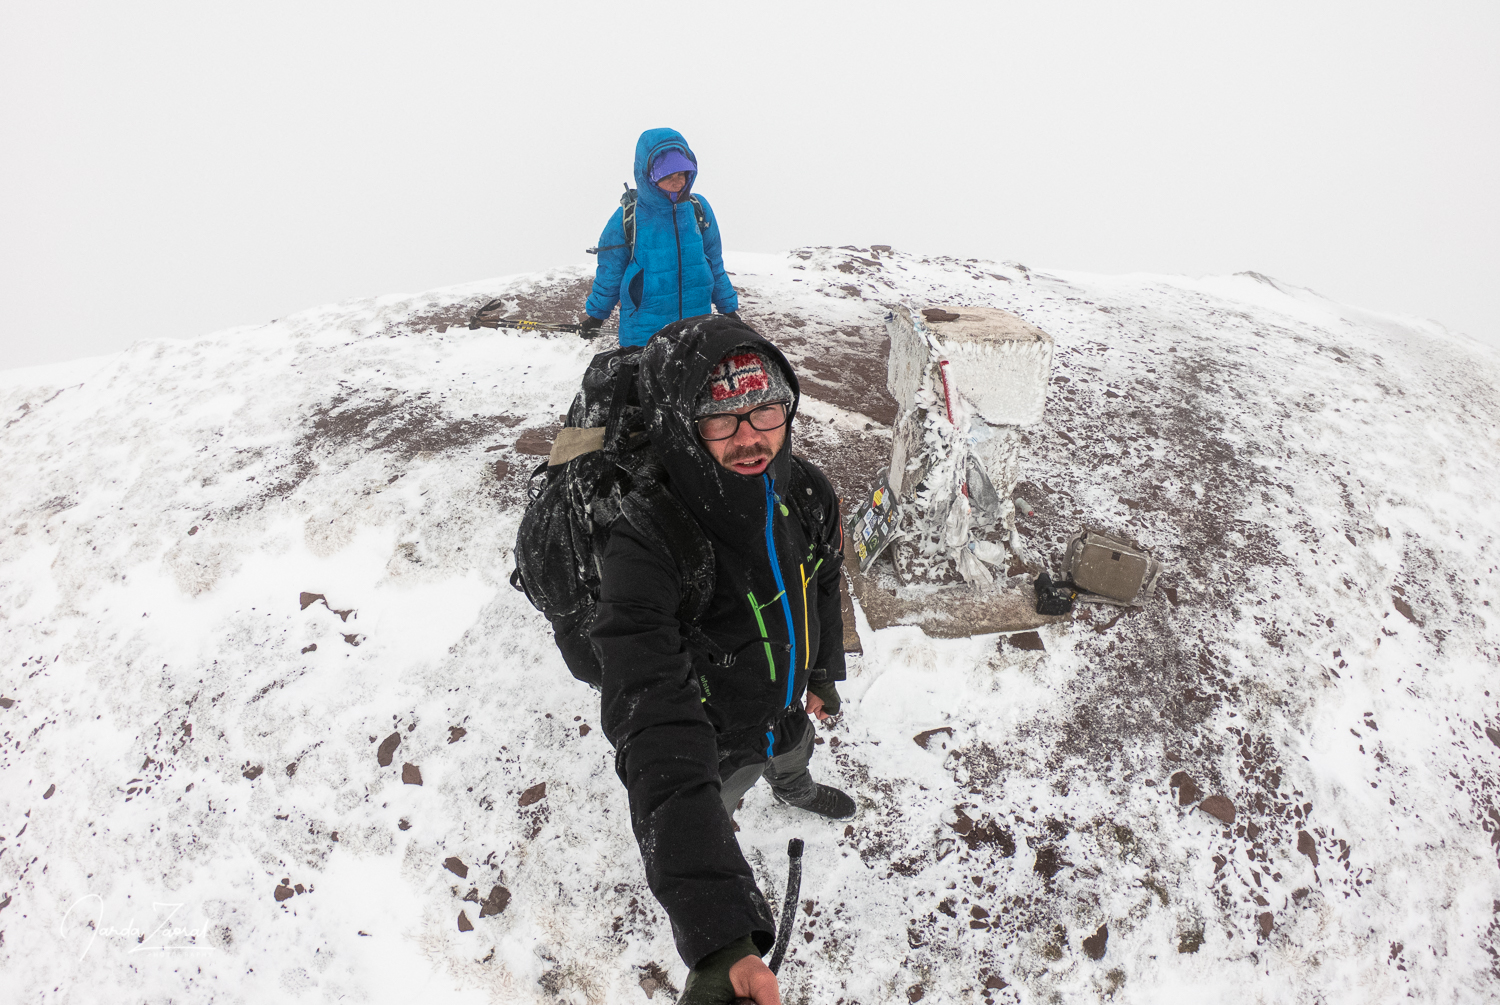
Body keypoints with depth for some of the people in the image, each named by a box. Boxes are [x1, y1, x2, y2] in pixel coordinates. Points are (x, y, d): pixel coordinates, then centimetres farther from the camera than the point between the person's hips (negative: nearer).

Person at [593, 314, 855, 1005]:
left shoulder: (807, 493, -23)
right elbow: (658, 735, -53)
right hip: (708, 736, -5)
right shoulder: (644, 547, -44)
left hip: (785, 706, 5)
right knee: (699, 830, 25)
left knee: (793, 752, 36)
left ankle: (793, 788, 75)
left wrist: (823, 672, 16)